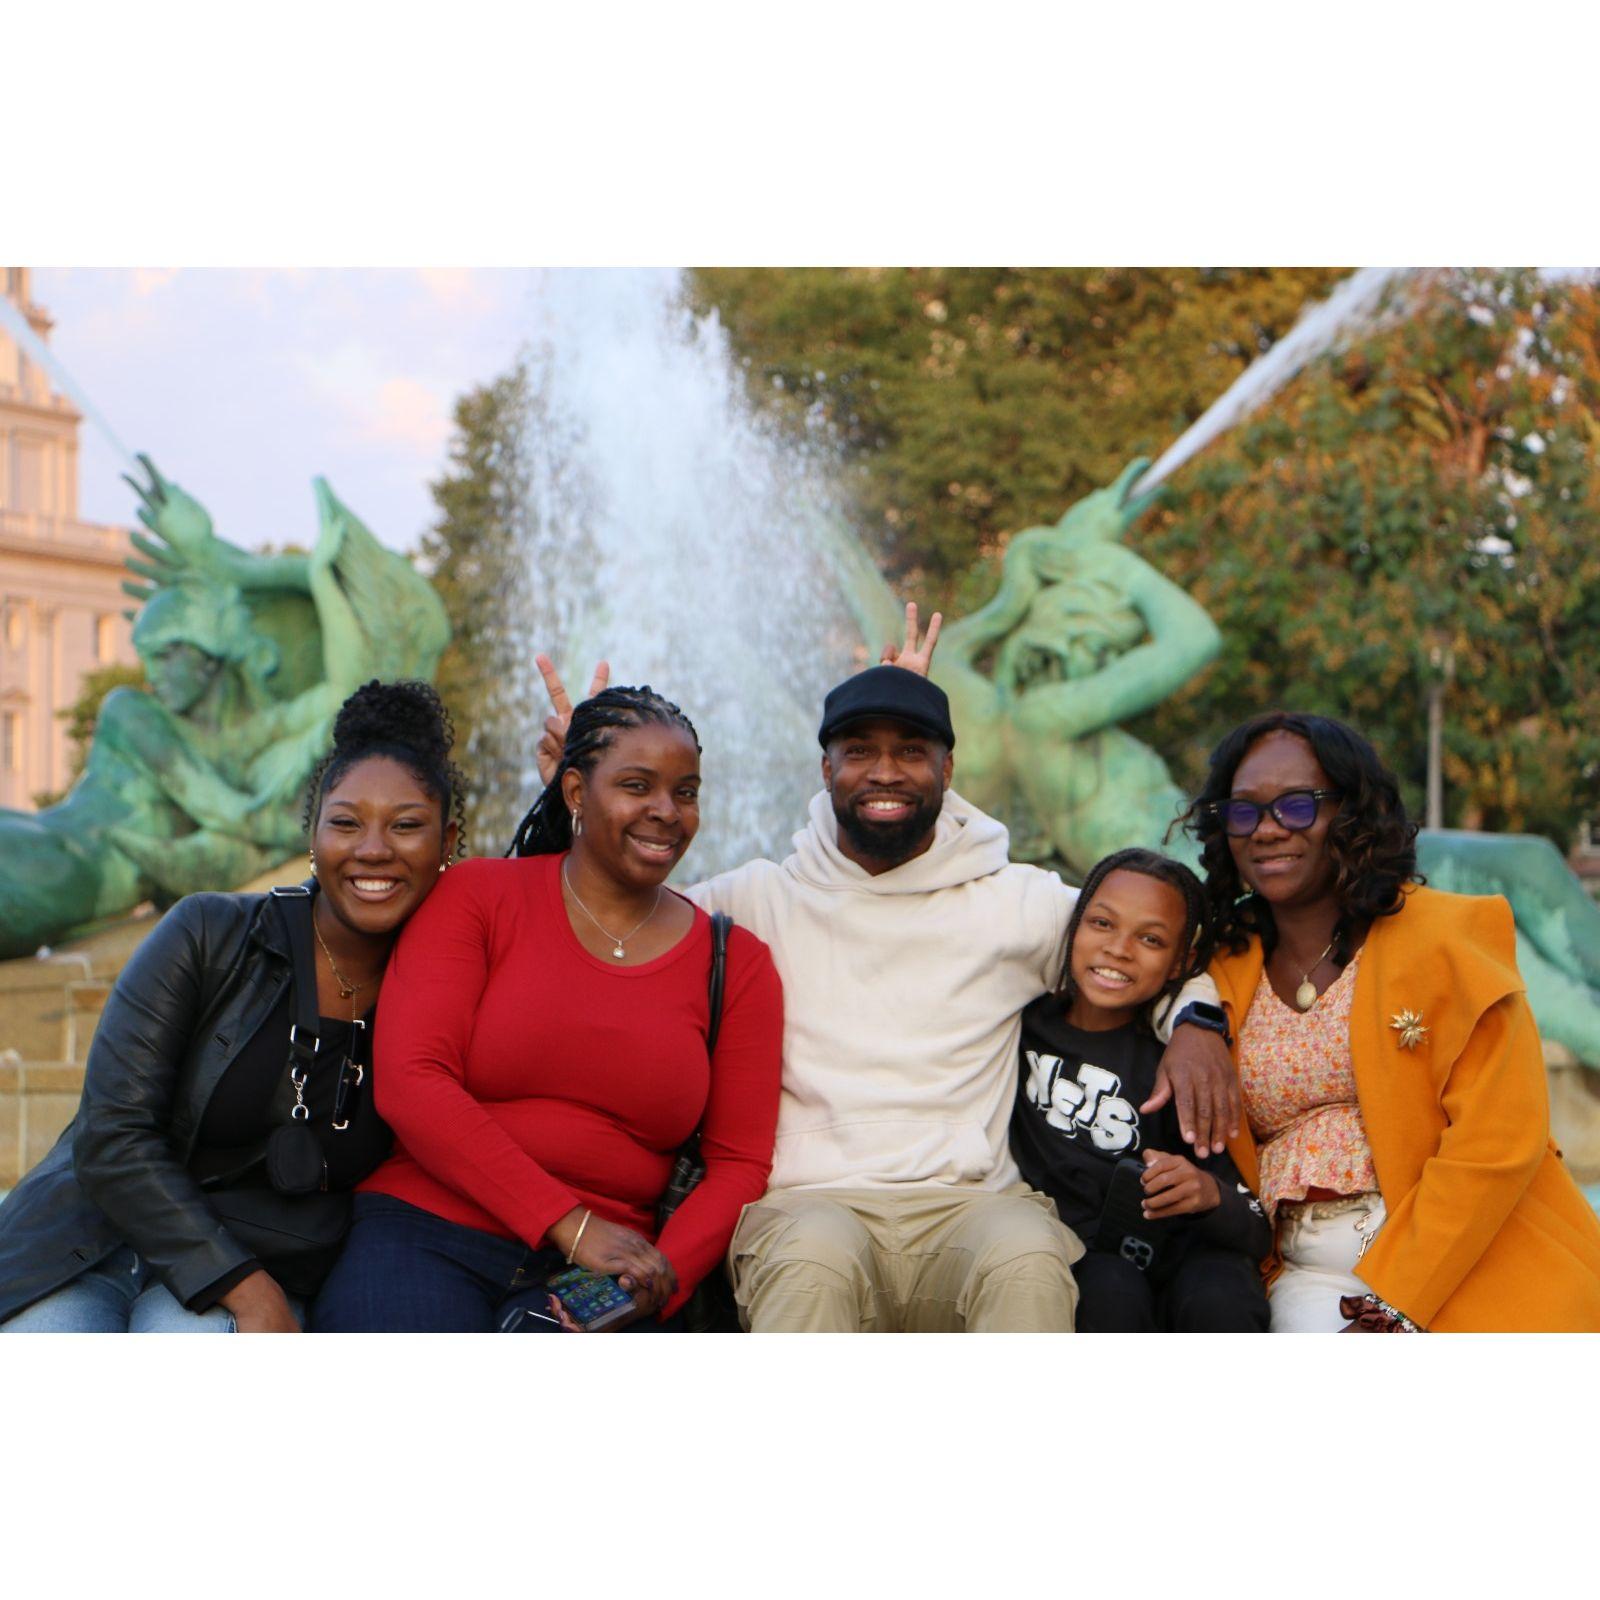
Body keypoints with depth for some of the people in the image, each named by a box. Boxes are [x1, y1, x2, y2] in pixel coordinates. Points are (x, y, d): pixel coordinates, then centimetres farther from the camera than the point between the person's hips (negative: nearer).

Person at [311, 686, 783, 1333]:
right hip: (430, 1234, -1)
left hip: (595, 1272, 1)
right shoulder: (474, 896, 7)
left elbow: (740, 1163, 11)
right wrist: (570, 1224, -13)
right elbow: (408, 1080, -5)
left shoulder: (737, 962, 13)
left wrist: (658, 1281, -11)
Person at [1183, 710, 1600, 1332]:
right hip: (1313, 1275, 3)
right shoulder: (1227, 973, 12)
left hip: (1476, 1261, -3)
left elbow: (1498, 1141, -9)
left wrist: (1394, 1298, -14)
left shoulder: (1451, 936, -1)